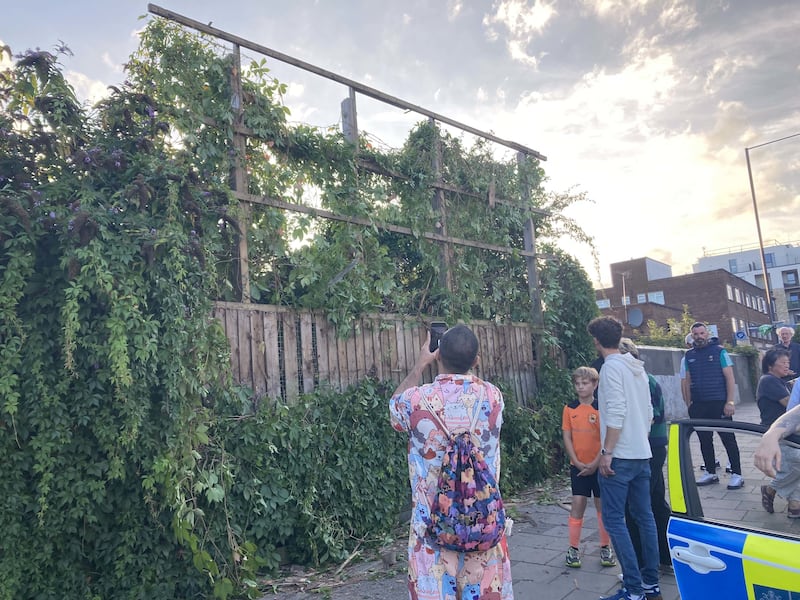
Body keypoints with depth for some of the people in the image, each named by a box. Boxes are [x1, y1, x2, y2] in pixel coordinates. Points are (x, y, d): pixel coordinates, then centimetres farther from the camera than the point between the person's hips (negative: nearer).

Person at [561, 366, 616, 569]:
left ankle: (605, 548, 22)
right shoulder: (569, 409, 0)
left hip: (599, 465, -1)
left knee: (602, 505, 9)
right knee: (578, 505, 1)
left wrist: (595, 463, -13)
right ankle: (573, 548, 11)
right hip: (578, 466, 1)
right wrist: (577, 463, -7)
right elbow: (567, 438, 0)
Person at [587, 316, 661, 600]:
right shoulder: (637, 366, 12)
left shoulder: (612, 366, -13)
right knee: (644, 517, 13)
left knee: (614, 520, -3)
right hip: (641, 454, 9)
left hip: (619, 456, -9)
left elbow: (616, 412, -21)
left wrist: (606, 452, -18)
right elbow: (648, 411, 16)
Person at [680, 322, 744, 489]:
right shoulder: (688, 356, 9)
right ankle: (711, 473, 21)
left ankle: (736, 474, 9)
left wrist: (730, 402, -11)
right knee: (704, 440, 10)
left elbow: (730, 378, -4)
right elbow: (686, 382, 11)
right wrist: (689, 404, 4)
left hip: (719, 403, -4)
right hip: (698, 405, 4)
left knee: (728, 439, 0)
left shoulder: (719, 351, 0)